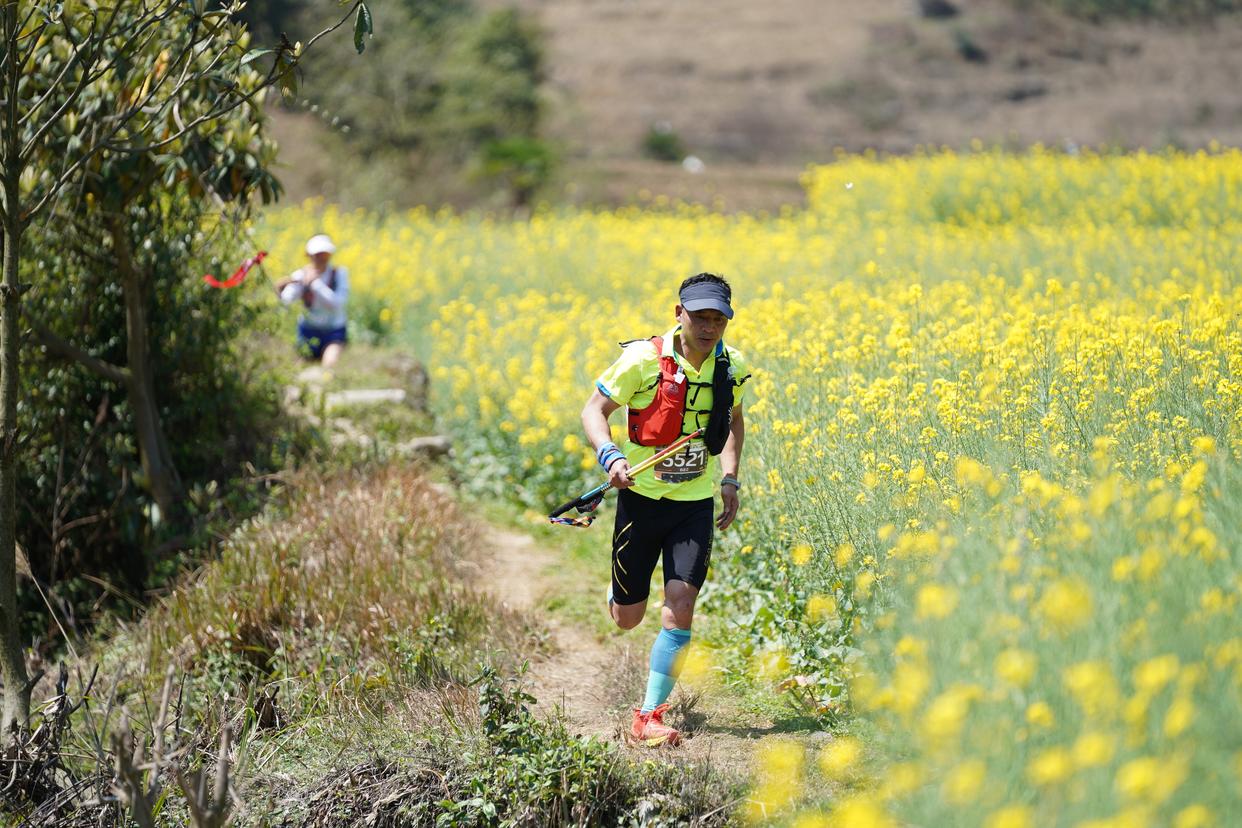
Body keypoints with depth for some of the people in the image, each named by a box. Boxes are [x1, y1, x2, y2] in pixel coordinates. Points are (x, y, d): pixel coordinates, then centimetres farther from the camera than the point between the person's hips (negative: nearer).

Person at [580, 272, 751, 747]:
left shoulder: (731, 367, -3)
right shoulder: (644, 360, -16)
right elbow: (593, 411, -8)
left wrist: (730, 478, 6)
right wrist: (610, 456, -26)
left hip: (696, 504, 2)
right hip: (642, 498, -2)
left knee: (680, 608, -13)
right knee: (627, 620, 9)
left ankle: (650, 717, -3)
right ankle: (619, 592, 48)